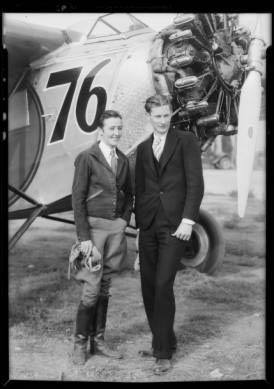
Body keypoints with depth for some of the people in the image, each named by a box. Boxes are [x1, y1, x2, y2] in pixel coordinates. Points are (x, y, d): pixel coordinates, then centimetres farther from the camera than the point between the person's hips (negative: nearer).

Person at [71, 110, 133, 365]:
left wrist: (125, 220, 6)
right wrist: (83, 237, -13)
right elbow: (77, 199, -9)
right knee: (92, 288, -6)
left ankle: (98, 340, 22)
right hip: (94, 226, -5)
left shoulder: (123, 160, 11)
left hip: (116, 227, 6)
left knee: (105, 287, 11)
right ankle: (80, 343, 12)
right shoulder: (86, 158, -7)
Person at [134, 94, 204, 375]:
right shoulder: (143, 148, 16)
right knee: (148, 285, 6)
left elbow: (195, 183, -5)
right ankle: (162, 342, 22)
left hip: (174, 223, -5)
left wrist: (188, 220, -13)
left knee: (163, 285, -8)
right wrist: (140, 224, 13)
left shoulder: (186, 141, 1)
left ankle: (164, 351, 5)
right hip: (148, 223, 5)